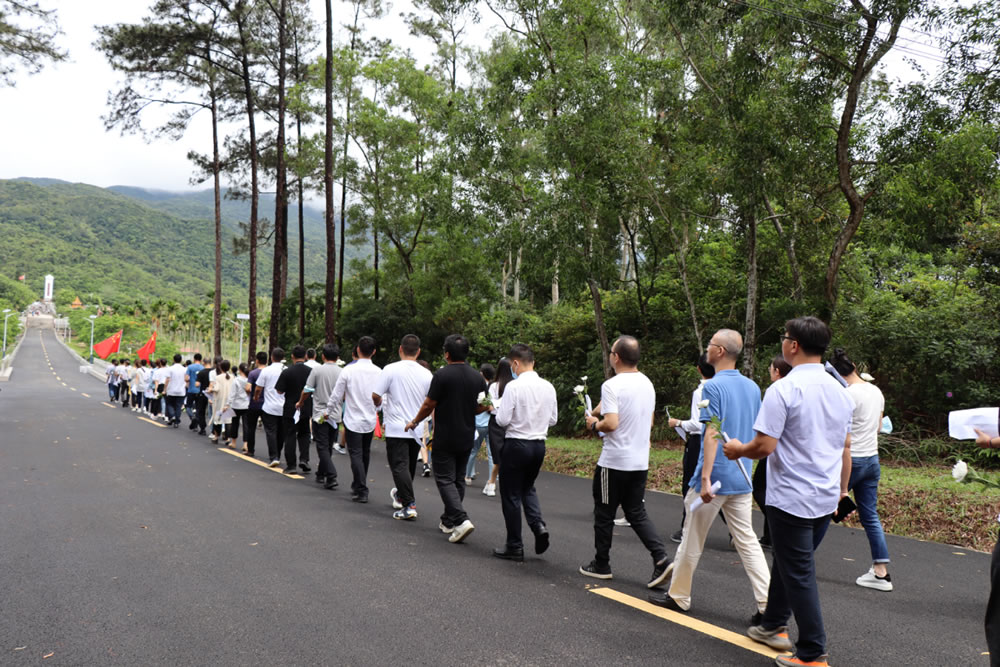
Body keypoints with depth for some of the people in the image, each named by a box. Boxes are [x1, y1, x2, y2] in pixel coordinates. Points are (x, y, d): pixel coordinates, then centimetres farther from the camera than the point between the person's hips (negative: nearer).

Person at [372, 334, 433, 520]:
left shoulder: (391, 369, -11)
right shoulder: (427, 374, 0)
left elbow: (375, 395, -9)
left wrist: (379, 403, 13)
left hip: (396, 428, -5)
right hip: (417, 429, 5)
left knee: (399, 466, -4)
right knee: (410, 466, 20)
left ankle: (409, 505, -12)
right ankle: (400, 495, 39)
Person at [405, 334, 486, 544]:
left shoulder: (442, 375, -14)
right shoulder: (477, 377, 4)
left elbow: (429, 405, -10)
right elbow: (482, 406, 10)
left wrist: (414, 422, 6)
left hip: (445, 438, -6)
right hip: (467, 438, 6)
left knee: (445, 480, -2)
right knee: (458, 479, 14)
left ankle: (461, 520, -17)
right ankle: (448, 521, 23)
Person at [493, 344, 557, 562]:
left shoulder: (514, 386, -16)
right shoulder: (548, 387, 2)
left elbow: (502, 420, -17)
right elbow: (553, 419, 9)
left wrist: (497, 411, 4)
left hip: (516, 444, -6)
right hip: (539, 444, 6)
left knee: (511, 495, 7)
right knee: (528, 488, 25)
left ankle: (514, 547, 13)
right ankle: (538, 525, 1)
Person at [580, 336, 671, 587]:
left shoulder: (612, 385, -16)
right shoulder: (647, 384, 8)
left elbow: (610, 424, -25)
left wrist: (594, 424, -3)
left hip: (614, 462, -7)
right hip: (641, 462, 7)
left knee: (604, 514, 8)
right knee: (636, 513, 13)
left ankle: (601, 565, 19)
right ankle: (661, 558, -3)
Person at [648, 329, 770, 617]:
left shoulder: (713, 386, -15)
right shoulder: (753, 387, 9)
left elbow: (712, 434, -21)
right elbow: (756, 435, 15)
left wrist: (705, 478, -23)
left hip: (716, 476, -7)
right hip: (742, 478, 7)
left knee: (692, 540, 8)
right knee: (747, 541, 9)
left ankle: (678, 596, 21)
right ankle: (767, 603, 4)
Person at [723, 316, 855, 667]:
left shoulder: (783, 390, -18)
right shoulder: (840, 391, 6)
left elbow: (765, 445, -21)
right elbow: (846, 448, 13)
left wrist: (739, 450, -1)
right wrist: (842, 489, 23)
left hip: (791, 499, -8)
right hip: (826, 498, 8)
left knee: (798, 573, 2)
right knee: (788, 561, 22)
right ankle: (772, 625, 36)